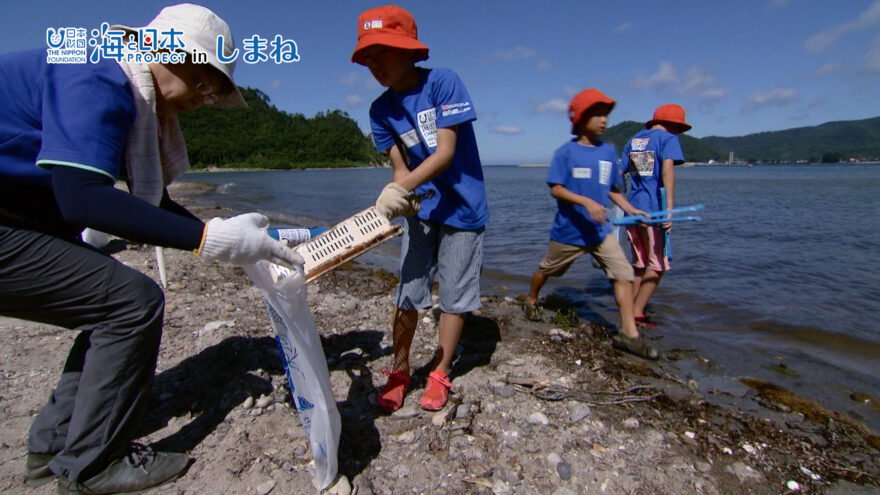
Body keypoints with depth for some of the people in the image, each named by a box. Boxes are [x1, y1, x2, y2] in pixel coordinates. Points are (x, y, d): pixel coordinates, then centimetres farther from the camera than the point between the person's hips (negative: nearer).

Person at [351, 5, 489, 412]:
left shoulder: (443, 81, -12)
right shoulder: (381, 109, 2)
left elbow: (445, 152, -20)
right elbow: (399, 167, -1)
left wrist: (400, 188, -32)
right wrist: (399, 196, -24)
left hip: (462, 210, -3)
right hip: (420, 210, 4)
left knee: (454, 297, 4)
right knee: (407, 294, 4)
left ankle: (440, 374, 22)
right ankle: (399, 370, 23)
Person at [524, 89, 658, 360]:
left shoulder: (609, 150, 5)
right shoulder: (566, 152, -10)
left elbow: (612, 188, 12)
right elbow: (556, 189, -16)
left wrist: (629, 209, -2)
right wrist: (587, 202, -27)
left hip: (600, 231, 4)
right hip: (569, 230, -4)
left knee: (623, 273, -7)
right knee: (546, 269, 15)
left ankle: (628, 333, -1)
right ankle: (531, 300, 44)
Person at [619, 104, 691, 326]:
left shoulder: (634, 139, 18)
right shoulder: (668, 138, 0)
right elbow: (667, 169, -17)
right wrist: (669, 207, -25)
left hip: (632, 208, 6)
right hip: (653, 209, -6)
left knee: (641, 264, 17)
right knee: (657, 266, 2)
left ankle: (633, 307, 20)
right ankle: (637, 313, -1)